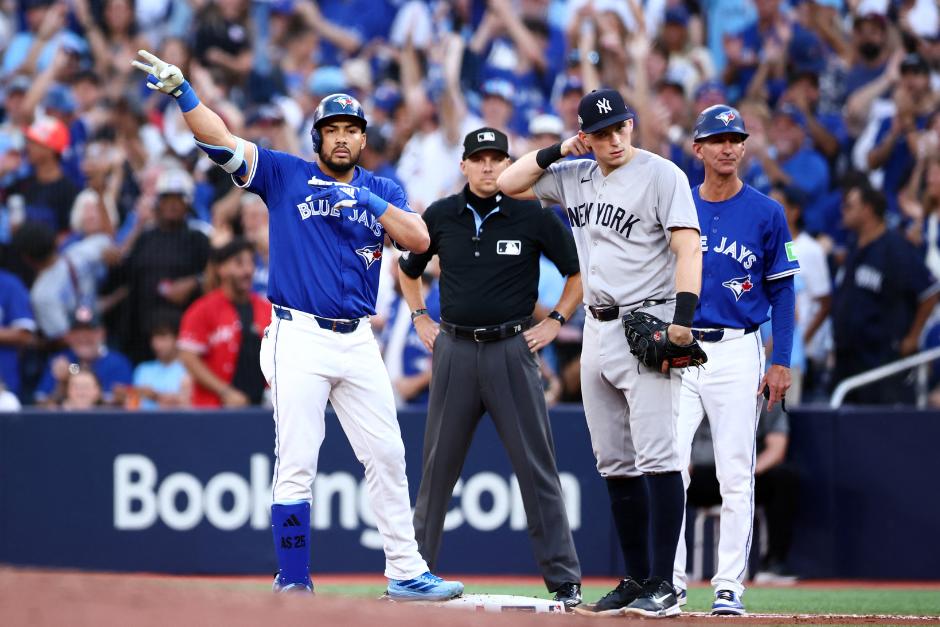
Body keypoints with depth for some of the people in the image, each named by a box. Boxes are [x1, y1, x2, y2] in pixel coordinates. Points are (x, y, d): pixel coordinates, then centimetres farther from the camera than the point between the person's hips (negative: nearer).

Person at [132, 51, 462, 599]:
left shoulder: (382, 191, 13)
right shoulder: (286, 176, 5)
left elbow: (419, 240, -2)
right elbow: (221, 141, -7)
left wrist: (371, 203, -13)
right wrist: (182, 93, -22)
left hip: (358, 343, 4)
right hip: (300, 338, -4)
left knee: (387, 456, 7)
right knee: (296, 466, -6)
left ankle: (406, 573, 16)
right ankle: (294, 587, -2)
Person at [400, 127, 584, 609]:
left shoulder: (532, 216, -2)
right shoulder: (440, 217, 5)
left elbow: (579, 271, 7)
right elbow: (408, 267, 24)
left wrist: (555, 322, 2)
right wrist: (420, 319, 15)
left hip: (512, 351, -2)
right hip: (454, 352, 3)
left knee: (536, 466, -4)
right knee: (438, 465, 7)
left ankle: (564, 579, -3)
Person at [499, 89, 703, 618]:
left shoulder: (662, 174, -6)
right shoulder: (576, 178, 13)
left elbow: (688, 247, -14)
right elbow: (508, 184, 20)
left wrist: (683, 317, -25)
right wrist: (556, 152, 5)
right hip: (598, 330, 7)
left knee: (655, 456, -13)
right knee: (615, 464, 8)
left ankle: (663, 585, -15)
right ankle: (637, 581, 15)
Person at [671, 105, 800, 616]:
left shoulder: (766, 213, 2)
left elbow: (781, 291, 3)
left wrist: (781, 362, -4)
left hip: (737, 351, -2)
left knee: (736, 474, -1)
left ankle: (729, 587, 2)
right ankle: (669, 581, 1)